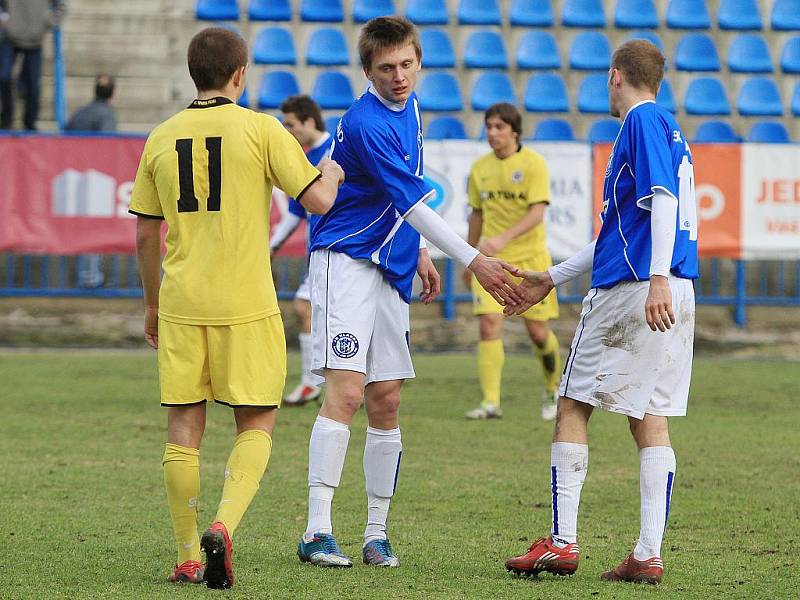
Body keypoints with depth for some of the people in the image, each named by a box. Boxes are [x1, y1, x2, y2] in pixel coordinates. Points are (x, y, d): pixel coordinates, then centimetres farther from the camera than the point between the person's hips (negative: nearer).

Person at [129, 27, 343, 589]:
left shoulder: (162, 138, 7)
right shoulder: (260, 129, -5)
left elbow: (145, 235, 12)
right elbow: (318, 200, -7)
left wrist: (153, 304, 24)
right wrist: (331, 174, 16)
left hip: (180, 304, 3)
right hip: (245, 304, -3)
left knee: (184, 427, 8)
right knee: (256, 425, 7)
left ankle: (189, 557, 10)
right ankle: (223, 526, -15)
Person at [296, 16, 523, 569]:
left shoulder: (410, 108, 10)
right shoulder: (366, 124, -19)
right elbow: (413, 203, -20)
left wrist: (419, 251, 24)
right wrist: (473, 261, -19)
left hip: (391, 269, 8)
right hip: (347, 261, -8)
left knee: (386, 401, 6)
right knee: (346, 392, -17)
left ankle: (377, 533, 11)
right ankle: (317, 533, -19)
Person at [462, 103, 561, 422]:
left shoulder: (534, 163, -8)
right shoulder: (480, 167, 7)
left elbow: (537, 212, -17)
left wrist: (504, 238, -31)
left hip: (530, 257, -3)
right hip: (492, 260, 3)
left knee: (538, 331, 2)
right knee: (489, 324, -13)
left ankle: (553, 389, 29)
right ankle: (491, 402, -15)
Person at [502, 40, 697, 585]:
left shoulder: (644, 121, -5)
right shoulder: (667, 127, 23)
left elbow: (664, 199, -19)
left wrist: (658, 279, -28)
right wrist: (552, 279, 32)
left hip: (631, 290, -8)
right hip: (674, 297, 8)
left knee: (573, 406, 1)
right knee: (651, 418, 5)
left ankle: (562, 541, -1)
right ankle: (649, 555, -1)